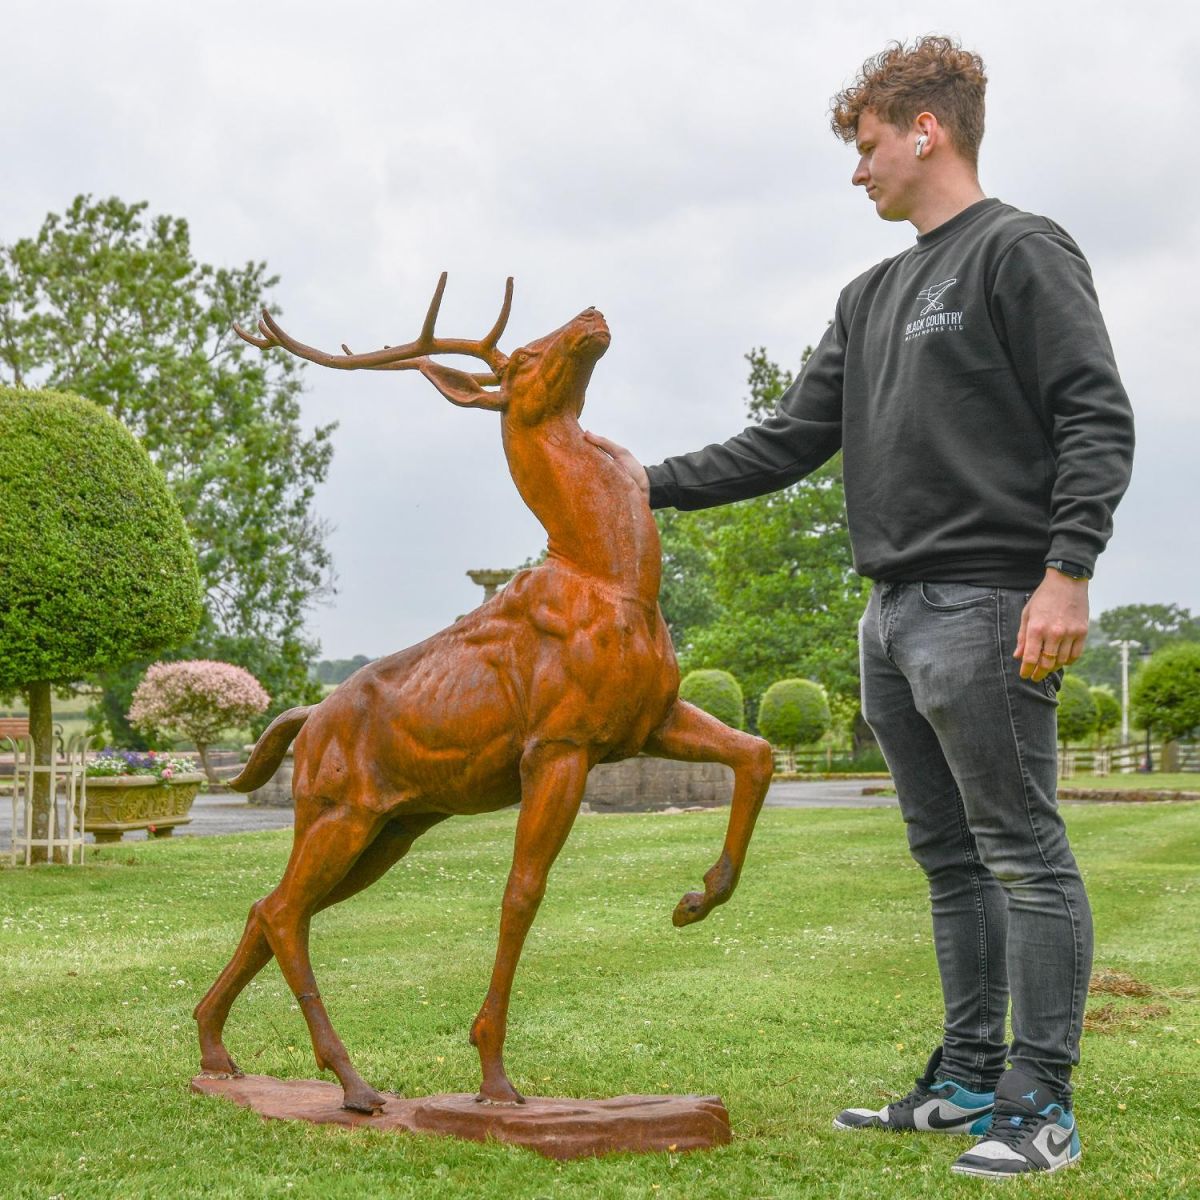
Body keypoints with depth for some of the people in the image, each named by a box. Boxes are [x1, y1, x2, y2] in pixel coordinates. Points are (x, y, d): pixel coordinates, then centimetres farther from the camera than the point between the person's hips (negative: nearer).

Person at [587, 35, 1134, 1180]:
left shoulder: (1021, 251, -3)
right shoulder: (871, 298, 21)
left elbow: (1097, 419, -10)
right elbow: (792, 439, 20)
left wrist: (1066, 572, -20)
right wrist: (654, 482, 14)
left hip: (985, 608, -8)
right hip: (896, 614, 8)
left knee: (1021, 851, -5)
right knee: (949, 858, 12)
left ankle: (1040, 1105, -1)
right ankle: (968, 1079, 19)